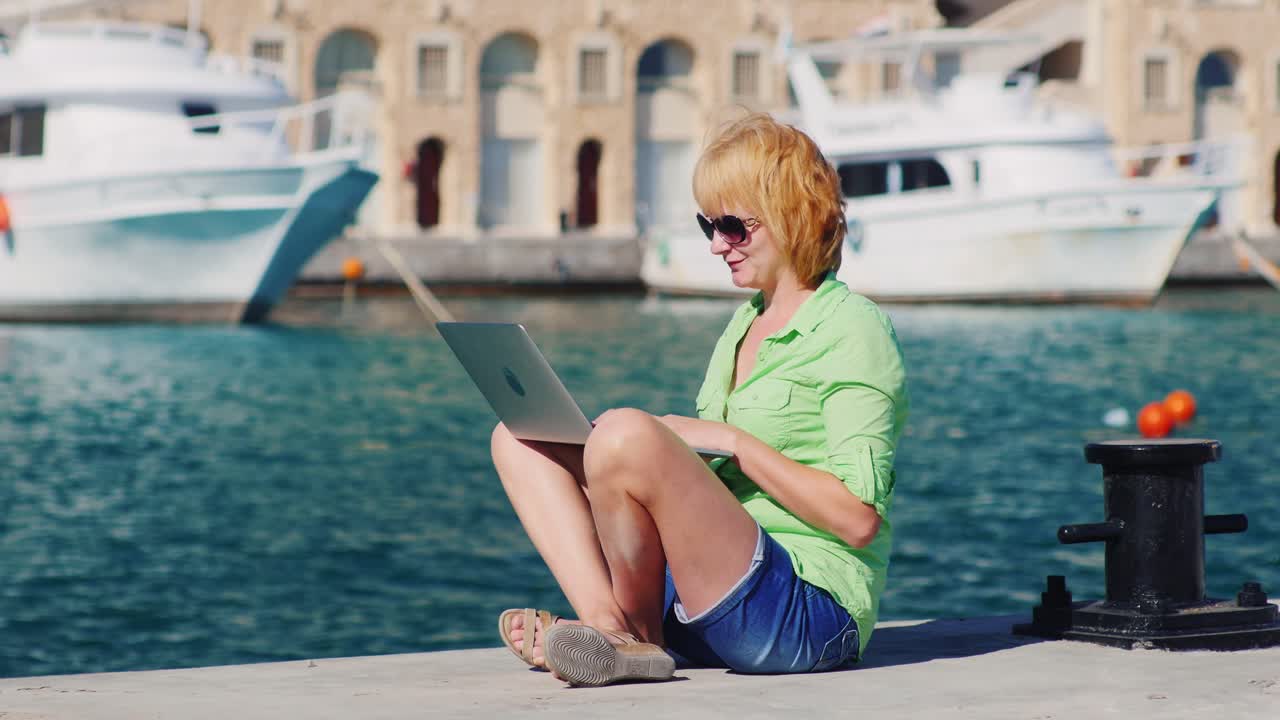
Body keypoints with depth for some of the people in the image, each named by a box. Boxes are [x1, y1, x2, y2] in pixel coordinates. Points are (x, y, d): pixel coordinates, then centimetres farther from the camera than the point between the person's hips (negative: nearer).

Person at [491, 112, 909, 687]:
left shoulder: (853, 330, -6)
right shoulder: (745, 325, 21)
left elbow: (859, 519, -16)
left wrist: (734, 441, -13)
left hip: (810, 610, -9)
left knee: (627, 433, -29)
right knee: (520, 438, 4)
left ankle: (636, 628, -7)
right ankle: (608, 629, -16)